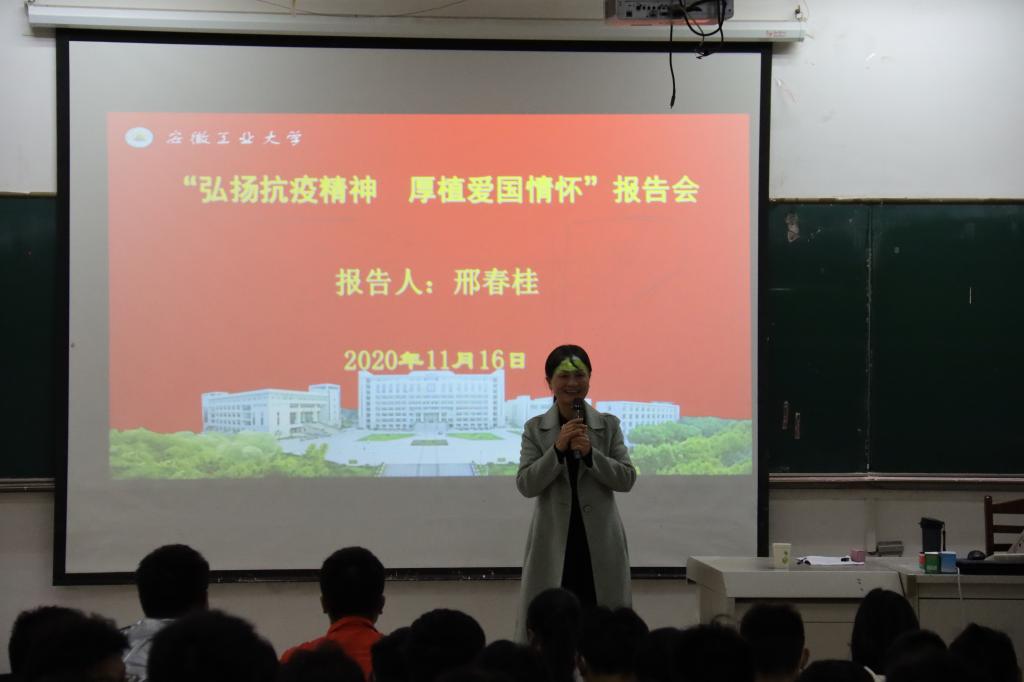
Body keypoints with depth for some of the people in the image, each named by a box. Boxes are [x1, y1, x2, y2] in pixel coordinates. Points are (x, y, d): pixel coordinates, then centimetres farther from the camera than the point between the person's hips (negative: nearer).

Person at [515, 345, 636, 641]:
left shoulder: (609, 425, 5)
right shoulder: (535, 429, 4)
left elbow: (627, 479, -1)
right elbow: (526, 485, -5)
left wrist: (590, 453, -15)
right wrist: (558, 449, -17)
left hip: (600, 543, 1)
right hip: (554, 542, 0)